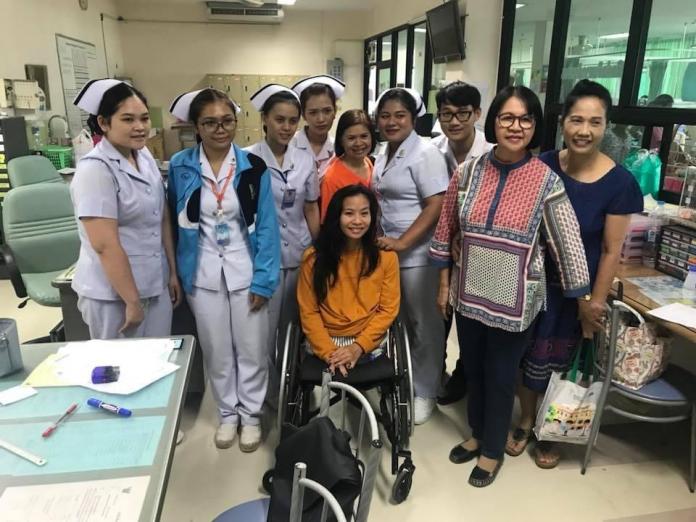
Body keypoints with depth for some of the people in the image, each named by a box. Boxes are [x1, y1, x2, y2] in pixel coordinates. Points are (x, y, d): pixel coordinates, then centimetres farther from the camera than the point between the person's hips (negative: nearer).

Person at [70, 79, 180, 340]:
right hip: (113, 293, -6)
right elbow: (104, 245, -20)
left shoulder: (146, 156, 5)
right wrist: (132, 301, -16)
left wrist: (173, 272, 11)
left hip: (156, 285, 7)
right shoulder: (95, 169, -17)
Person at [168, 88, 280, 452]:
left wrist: (263, 280, -9)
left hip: (246, 272, -1)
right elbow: (175, 222, 3)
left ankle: (251, 414, 30)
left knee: (251, 349, 9)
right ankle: (227, 413, 35)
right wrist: (176, 273, 1)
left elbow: (266, 226, -5)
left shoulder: (253, 167, -5)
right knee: (216, 351, 13)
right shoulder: (180, 167, -3)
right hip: (202, 274, 1)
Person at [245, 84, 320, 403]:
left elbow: (312, 210, 9)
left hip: (301, 255, 3)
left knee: (294, 328, 15)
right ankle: (271, 394, 27)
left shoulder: (305, 160, 4)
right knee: (265, 331, 6)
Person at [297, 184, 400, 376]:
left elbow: (388, 310, -2)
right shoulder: (313, 257, -4)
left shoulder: (386, 256, -3)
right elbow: (308, 312, -2)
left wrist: (358, 347, -12)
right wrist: (328, 351, -14)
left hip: (369, 342, 0)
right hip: (325, 341, 0)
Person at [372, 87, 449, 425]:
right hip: (387, 250, 7)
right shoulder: (383, 154, 11)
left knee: (423, 325, 6)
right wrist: (386, 242, 10)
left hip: (417, 254, -7)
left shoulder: (426, 154, -13)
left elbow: (436, 207, -19)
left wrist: (402, 243, -25)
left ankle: (424, 392, 22)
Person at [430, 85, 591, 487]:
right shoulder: (468, 171, -5)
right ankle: (477, 434, 45)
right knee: (473, 369, 20)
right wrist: (444, 284, 6)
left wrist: (585, 301, -4)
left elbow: (568, 243, -8)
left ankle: (493, 450, 37)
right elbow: (447, 230, 4)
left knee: (501, 376, 13)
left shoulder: (546, 181, -13)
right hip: (470, 293, 3)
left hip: (515, 300, -3)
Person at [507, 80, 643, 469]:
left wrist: (595, 303, -8)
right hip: (535, 282, 2)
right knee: (529, 355, 13)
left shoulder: (619, 182, -14)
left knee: (562, 363, 13)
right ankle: (526, 422, 37)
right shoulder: (542, 167, -8)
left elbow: (611, 250, -10)